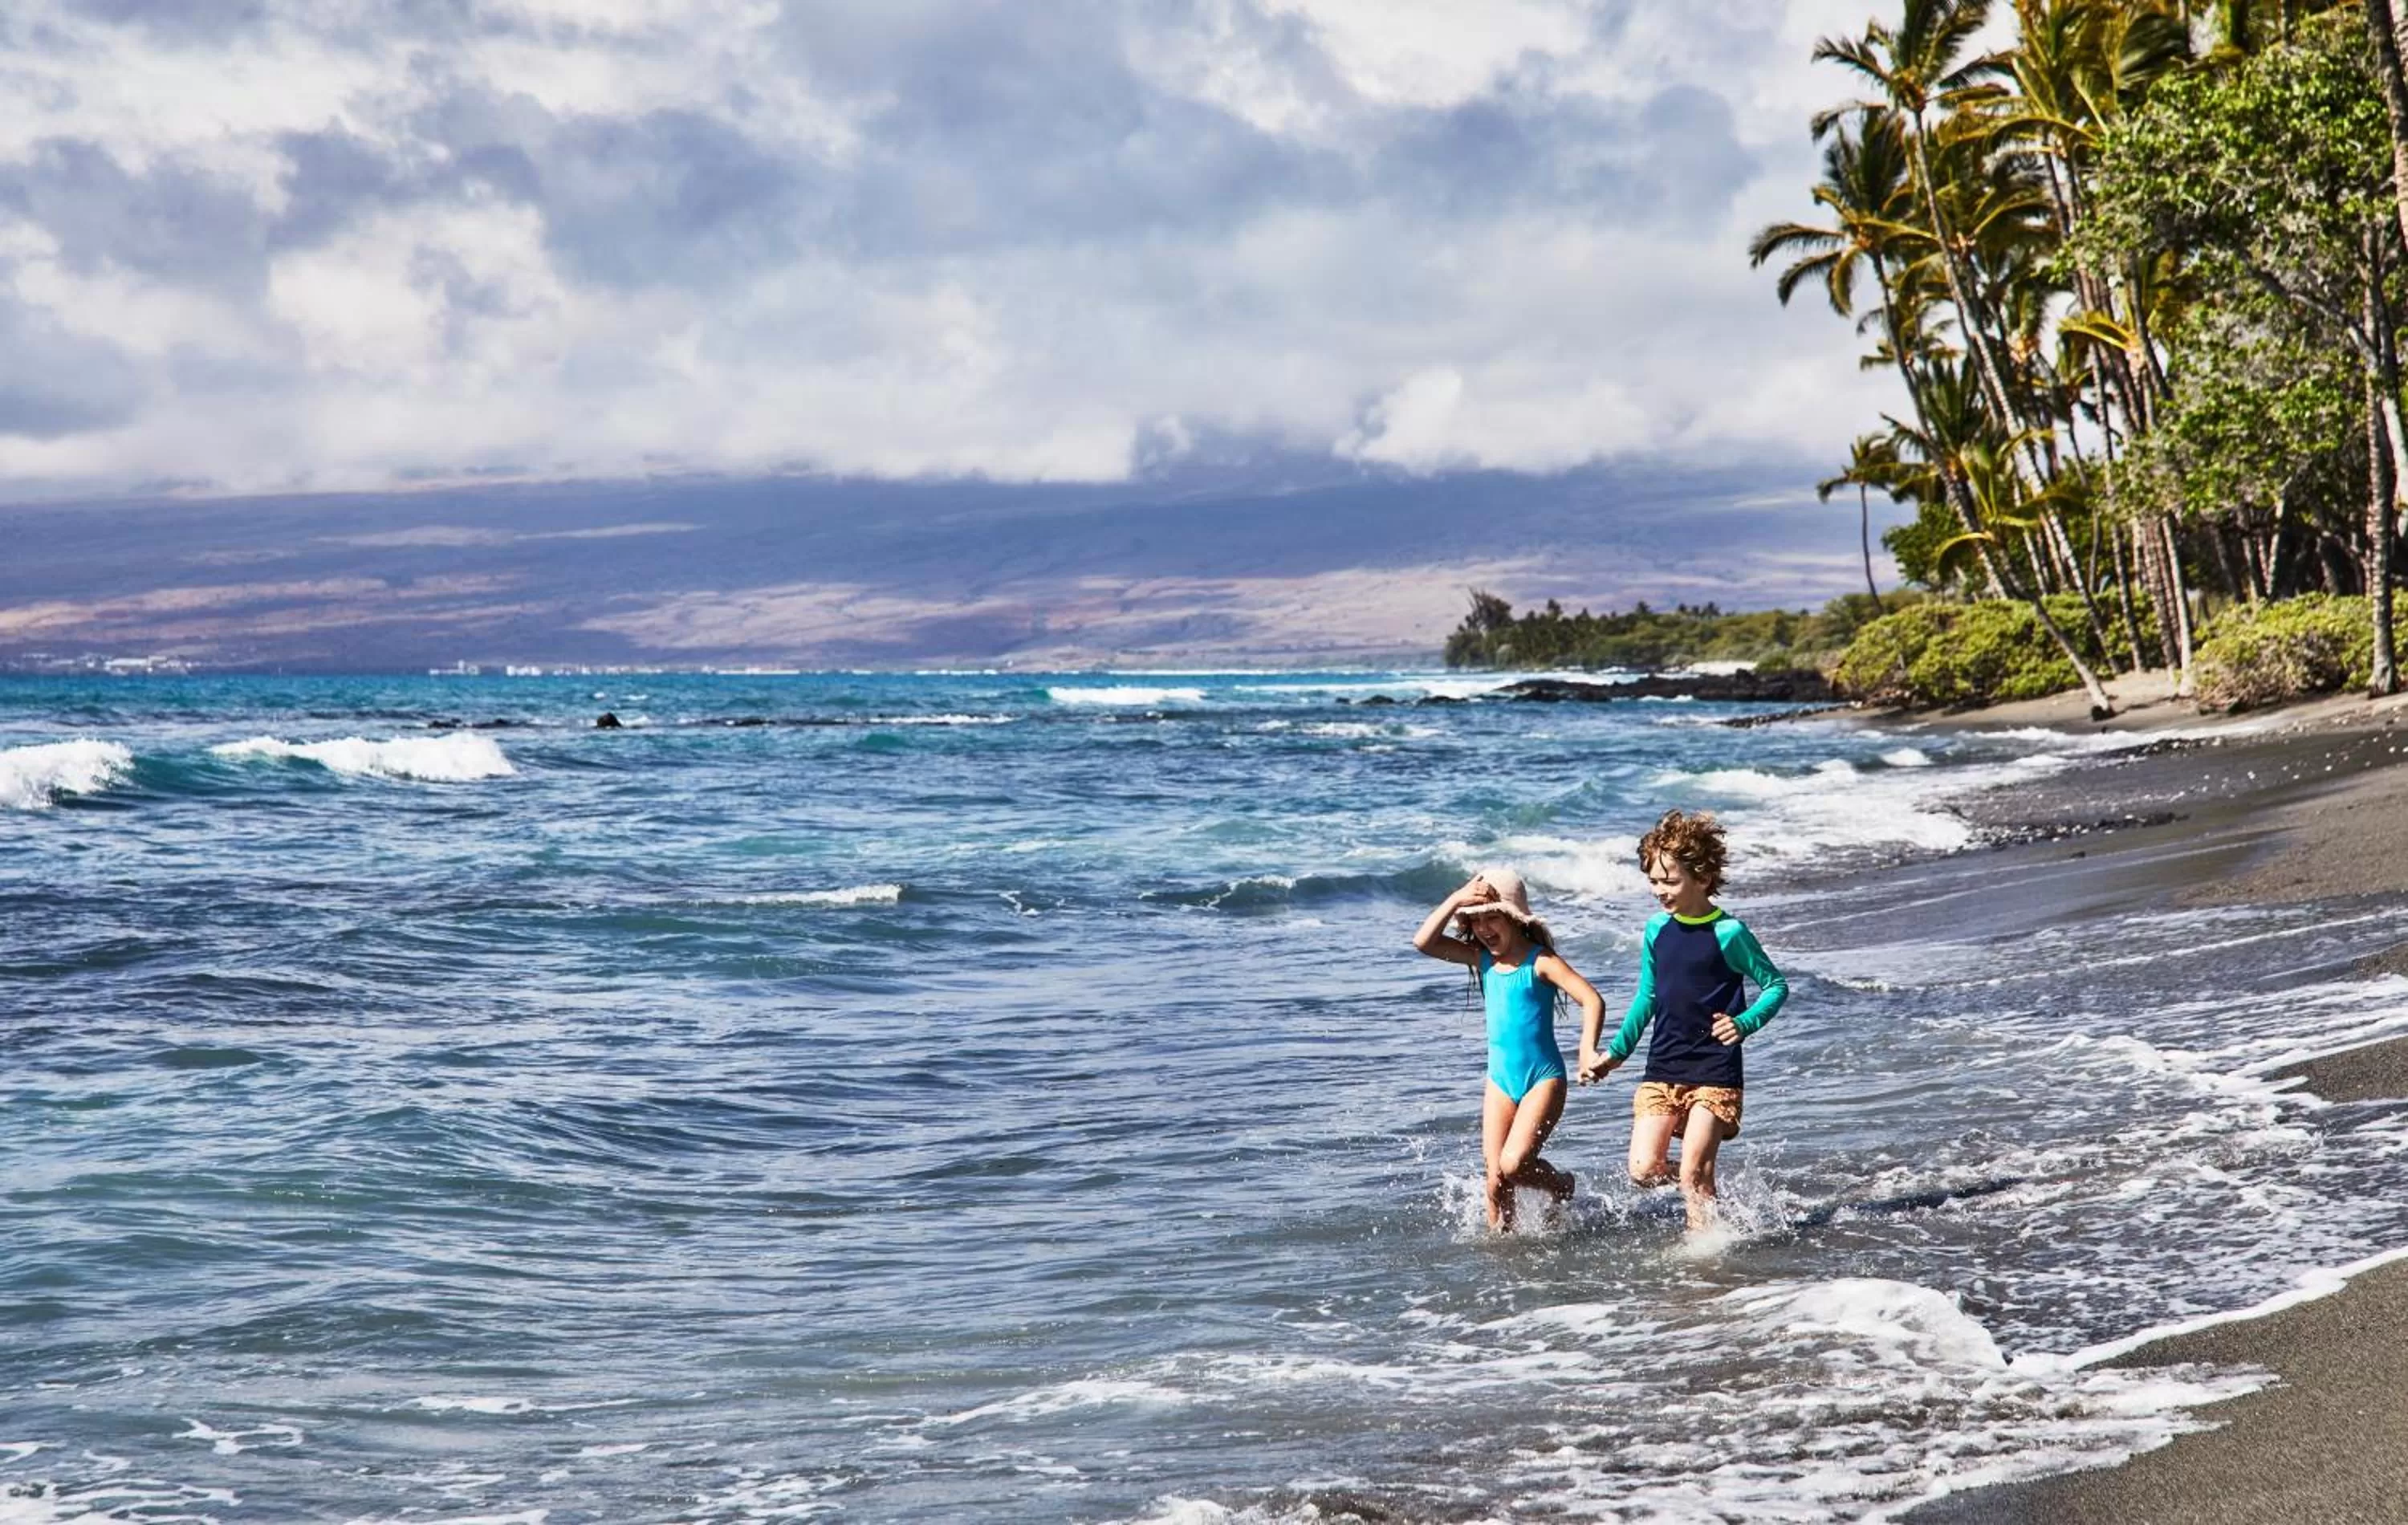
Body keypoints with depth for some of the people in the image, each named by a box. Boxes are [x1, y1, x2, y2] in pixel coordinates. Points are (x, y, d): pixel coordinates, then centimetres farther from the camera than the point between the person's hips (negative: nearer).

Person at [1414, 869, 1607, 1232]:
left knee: (1514, 1165, -16)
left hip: (1543, 1078, -5)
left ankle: (1562, 1185, 13)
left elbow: (1592, 1000, -19)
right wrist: (1456, 900, -13)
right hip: (1500, 1080, 5)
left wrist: (1588, 1049, -33)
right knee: (1495, 1180, -1)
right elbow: (1424, 942, -4)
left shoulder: (1540, 962, -11)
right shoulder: (1482, 960, 5)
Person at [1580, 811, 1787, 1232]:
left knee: (1692, 1175, -10)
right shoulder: (1657, 930, 6)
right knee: (1644, 1170, -5)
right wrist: (1615, 1053, 16)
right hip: (1662, 1068, 5)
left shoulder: (1728, 933, -9)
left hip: (1714, 1072, -5)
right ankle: (1701, 1179, 24)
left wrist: (1744, 1024, -19)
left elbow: (1776, 986, -2)